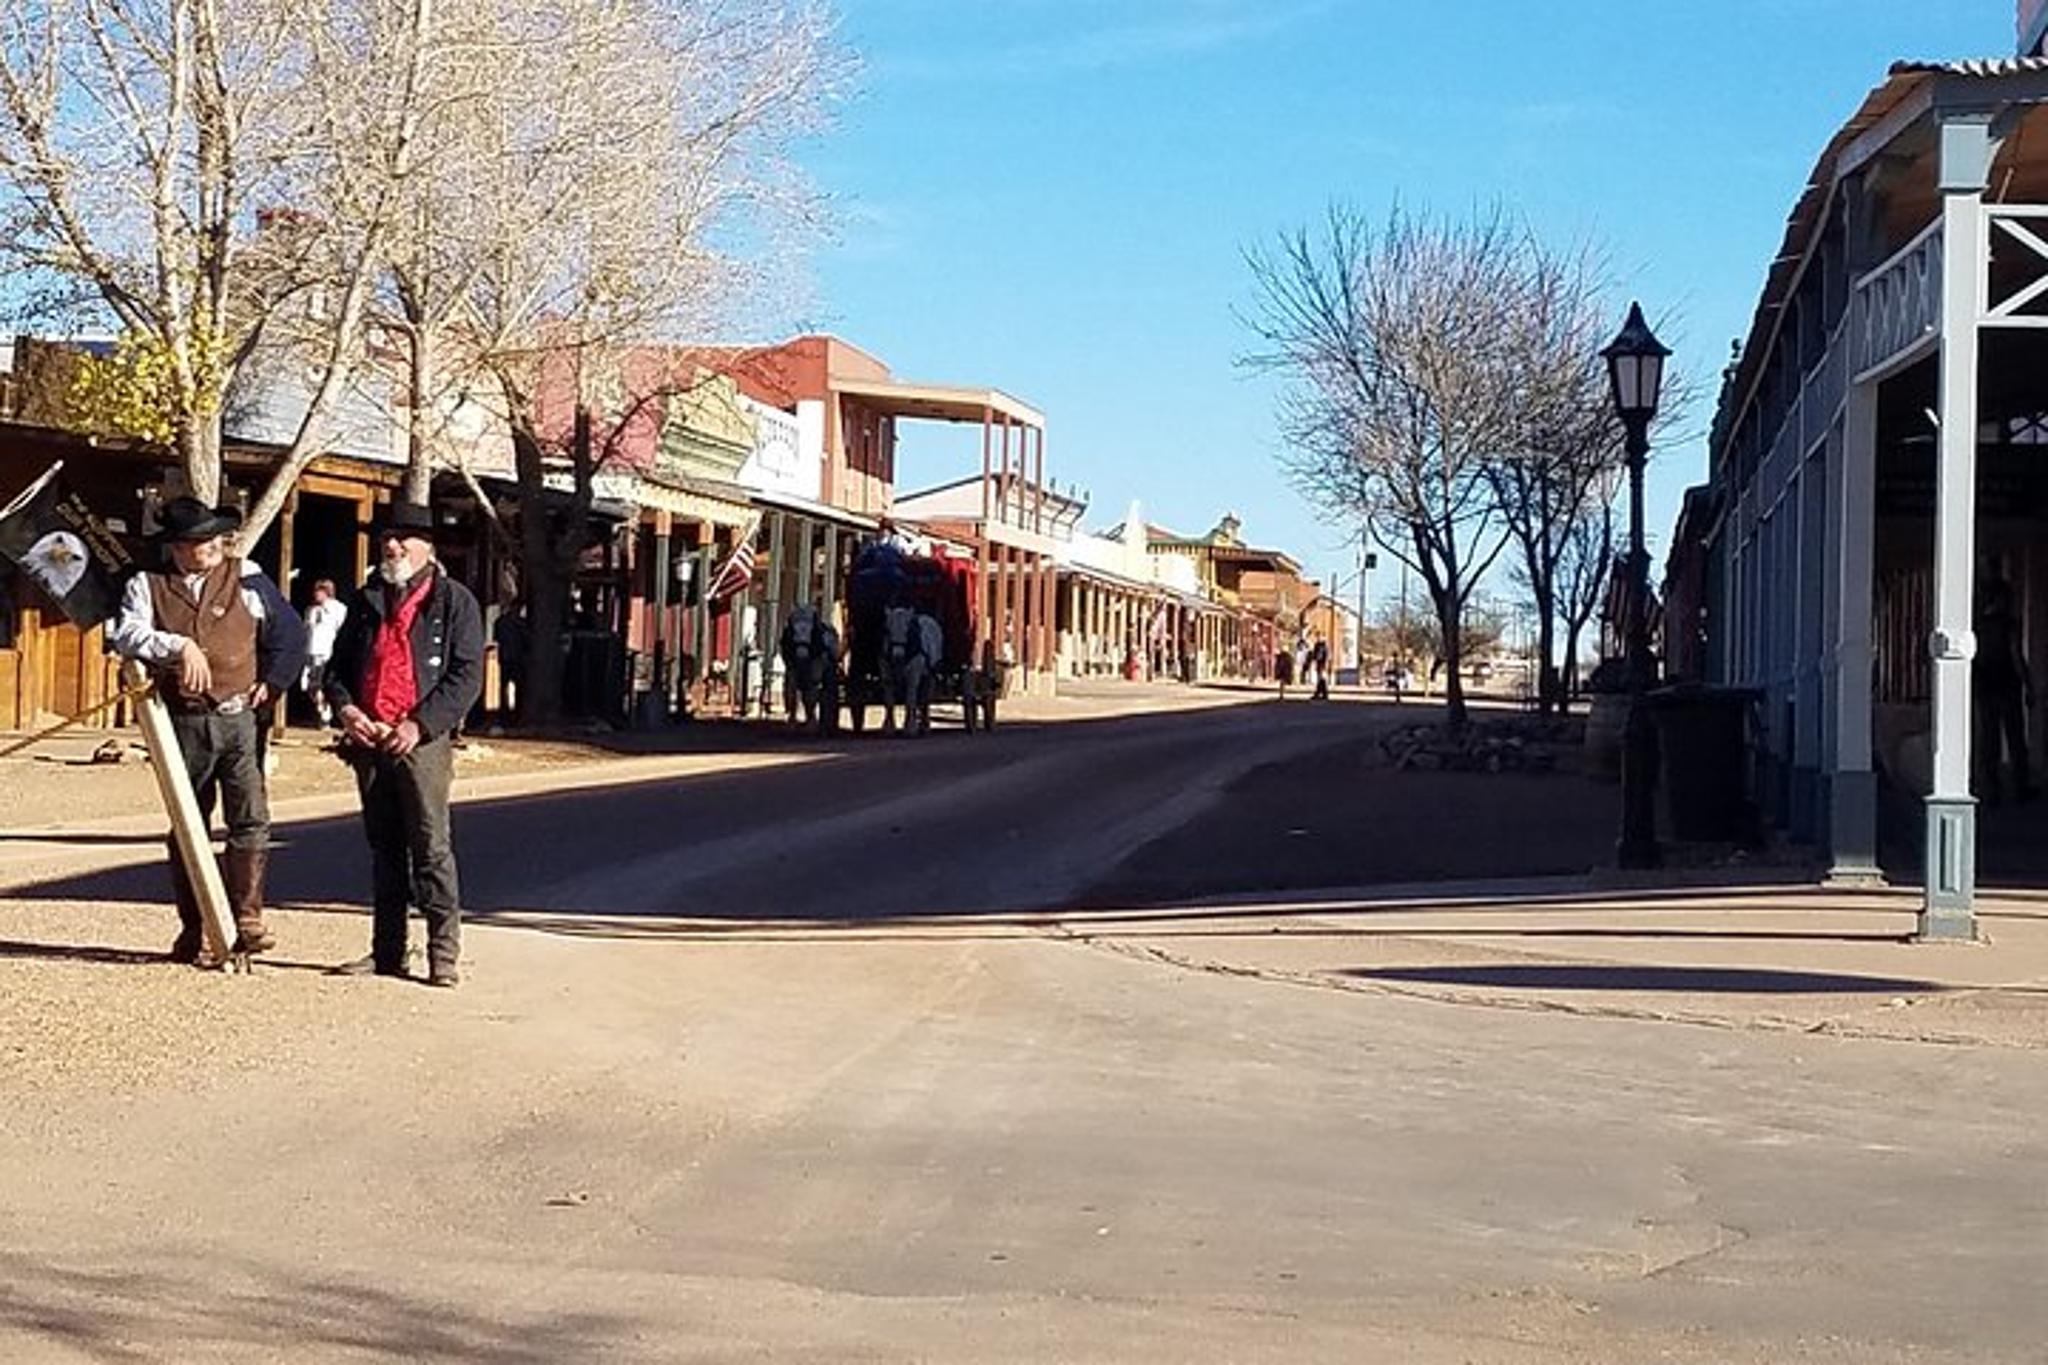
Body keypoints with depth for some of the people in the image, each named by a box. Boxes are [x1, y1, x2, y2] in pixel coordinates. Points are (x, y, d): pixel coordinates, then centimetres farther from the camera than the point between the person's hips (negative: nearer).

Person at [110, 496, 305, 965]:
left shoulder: (245, 578, 5)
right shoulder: (148, 586, 3)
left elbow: (290, 633, 14)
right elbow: (126, 636, -14)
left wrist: (271, 683, 7)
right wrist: (178, 645, -25)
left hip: (241, 719, 0)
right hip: (184, 723, 0)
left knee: (251, 820, -11)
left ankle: (247, 921, -5)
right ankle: (193, 932, 16)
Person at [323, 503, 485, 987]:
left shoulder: (454, 601, 1)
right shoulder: (366, 602, 17)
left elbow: (467, 677, -6)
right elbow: (337, 666, 19)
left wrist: (420, 724, -16)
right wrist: (345, 709, -2)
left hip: (422, 742, -6)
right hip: (368, 742, 6)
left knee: (431, 846, -9)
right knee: (383, 847, 10)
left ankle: (444, 951, -7)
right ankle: (387, 951, 16)